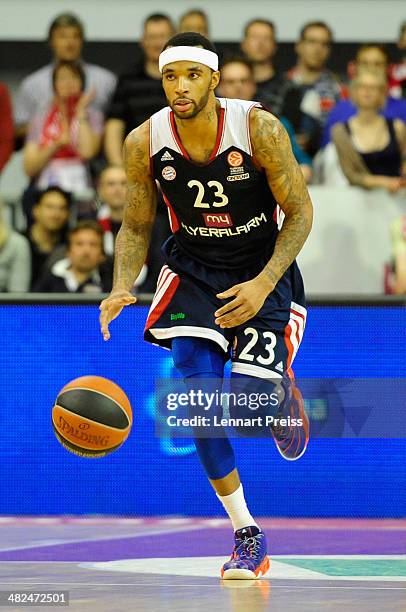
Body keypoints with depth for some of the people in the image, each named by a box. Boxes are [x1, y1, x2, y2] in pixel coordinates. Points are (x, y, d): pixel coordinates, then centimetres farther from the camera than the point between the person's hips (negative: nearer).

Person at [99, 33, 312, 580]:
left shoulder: (260, 129, -21)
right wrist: (121, 289, -18)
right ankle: (247, 538, -4)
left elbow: (300, 212, -13)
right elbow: (136, 229, 0)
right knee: (199, 394, -17)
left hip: (263, 269, -2)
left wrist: (263, 285, -25)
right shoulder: (144, 143, -13)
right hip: (193, 268, 2)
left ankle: (284, 396, 29)